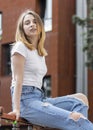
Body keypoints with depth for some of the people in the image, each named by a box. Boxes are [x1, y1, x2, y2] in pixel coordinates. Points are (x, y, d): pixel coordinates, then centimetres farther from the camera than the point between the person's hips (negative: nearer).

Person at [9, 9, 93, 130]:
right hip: (26, 101, -8)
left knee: (81, 99, -6)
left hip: (40, 98, 8)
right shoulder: (21, 47, 0)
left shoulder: (41, 53, 24)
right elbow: (18, 79, -9)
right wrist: (16, 108, -16)